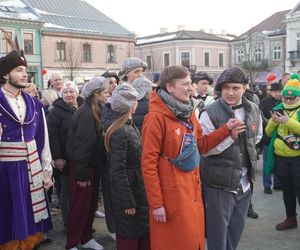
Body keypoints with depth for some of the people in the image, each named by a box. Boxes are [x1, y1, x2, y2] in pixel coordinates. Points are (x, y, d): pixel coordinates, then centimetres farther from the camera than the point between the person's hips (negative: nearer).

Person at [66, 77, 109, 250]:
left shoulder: (95, 111, 8)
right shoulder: (86, 113, -21)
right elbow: (82, 145, -23)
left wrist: (92, 169, 10)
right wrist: (82, 174, -22)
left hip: (94, 165, 9)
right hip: (84, 166, -9)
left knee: (91, 203, 17)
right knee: (80, 206, 3)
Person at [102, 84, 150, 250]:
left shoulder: (130, 126, 4)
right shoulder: (120, 132, -23)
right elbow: (118, 171, -23)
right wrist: (128, 203, -20)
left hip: (138, 190, 8)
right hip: (127, 192, -8)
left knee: (144, 231, 18)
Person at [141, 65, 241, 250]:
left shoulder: (189, 112, 7)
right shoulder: (157, 117, -17)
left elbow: (201, 145, 13)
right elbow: (148, 162, -17)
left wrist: (226, 129, 1)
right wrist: (156, 203, -17)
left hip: (192, 189, 7)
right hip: (171, 193, -7)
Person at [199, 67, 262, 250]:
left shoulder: (253, 110, 2)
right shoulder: (210, 113, -15)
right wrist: (229, 136, -24)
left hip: (244, 183, 5)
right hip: (221, 184, -5)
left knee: (237, 230, 21)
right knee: (218, 234, 7)